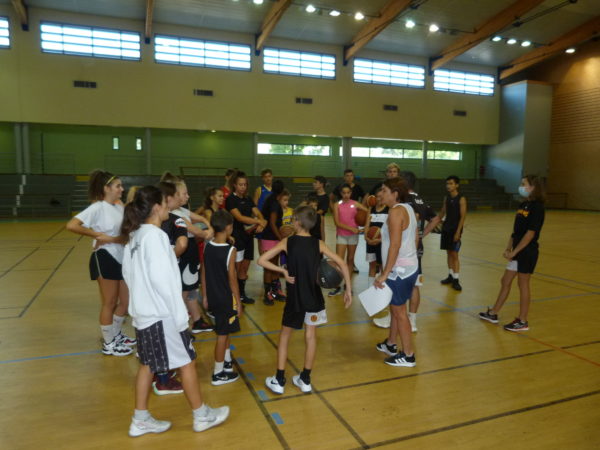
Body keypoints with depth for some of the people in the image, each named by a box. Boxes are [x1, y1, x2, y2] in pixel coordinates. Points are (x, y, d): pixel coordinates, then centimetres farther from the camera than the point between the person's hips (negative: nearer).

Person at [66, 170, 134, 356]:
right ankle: (108, 344, 22)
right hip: (105, 259, -7)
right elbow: (71, 225, -26)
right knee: (109, 303, 5)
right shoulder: (97, 208, -15)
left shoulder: (119, 207, 7)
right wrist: (99, 235, -22)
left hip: (121, 258, 7)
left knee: (126, 300, 15)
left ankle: (116, 335, 37)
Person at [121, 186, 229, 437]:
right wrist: (179, 313, -18)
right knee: (186, 362, 6)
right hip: (162, 313, -9)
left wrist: (142, 297, 18)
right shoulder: (155, 235, -19)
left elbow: (128, 273, 13)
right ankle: (202, 416, 20)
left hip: (143, 312, 9)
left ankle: (140, 420, 28)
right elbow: (161, 278, -23)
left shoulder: (134, 236, 8)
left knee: (148, 364, 18)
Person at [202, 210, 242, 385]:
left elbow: (204, 274, 4)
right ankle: (218, 374, 18)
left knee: (225, 331, 24)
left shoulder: (207, 246, -2)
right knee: (222, 334, 6)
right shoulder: (230, 250, -20)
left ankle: (227, 361, 41)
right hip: (226, 298, -6)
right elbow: (232, 279, -16)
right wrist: (238, 301, -6)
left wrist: (205, 296, 14)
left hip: (212, 297, 6)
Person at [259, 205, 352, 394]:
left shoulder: (287, 242, -7)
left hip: (295, 297, -2)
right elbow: (342, 264, -7)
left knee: (285, 336, 15)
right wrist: (348, 290, -1)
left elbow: (262, 260, -11)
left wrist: (283, 271, -6)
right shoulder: (318, 244, -3)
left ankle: (279, 381, 19)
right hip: (313, 297, 2)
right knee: (310, 336, 15)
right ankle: (305, 380, 25)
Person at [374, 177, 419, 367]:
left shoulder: (396, 211, -19)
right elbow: (414, 238, 14)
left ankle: (408, 356, 16)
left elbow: (395, 245, -23)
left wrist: (384, 274, -21)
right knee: (396, 308, 22)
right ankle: (391, 344, 38)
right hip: (410, 266, 10)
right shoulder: (407, 208, 9)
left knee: (399, 311, 3)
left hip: (399, 270, -10)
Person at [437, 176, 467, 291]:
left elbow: (463, 217, -12)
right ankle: (450, 276, 20)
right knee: (448, 253, 10)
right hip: (446, 228, 6)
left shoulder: (461, 199, -9)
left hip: (455, 229, -6)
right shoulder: (446, 198, 8)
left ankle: (455, 280, 0)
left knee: (454, 254, -5)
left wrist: (458, 232, -18)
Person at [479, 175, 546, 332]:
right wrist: (508, 248, 3)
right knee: (505, 282, 13)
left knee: (523, 285, 2)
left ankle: (522, 322, 15)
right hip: (518, 251, 8)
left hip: (527, 252, -8)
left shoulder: (537, 207, -15)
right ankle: (493, 314, 25)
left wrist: (514, 252, -18)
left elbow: (530, 233, -19)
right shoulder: (523, 205, 10)